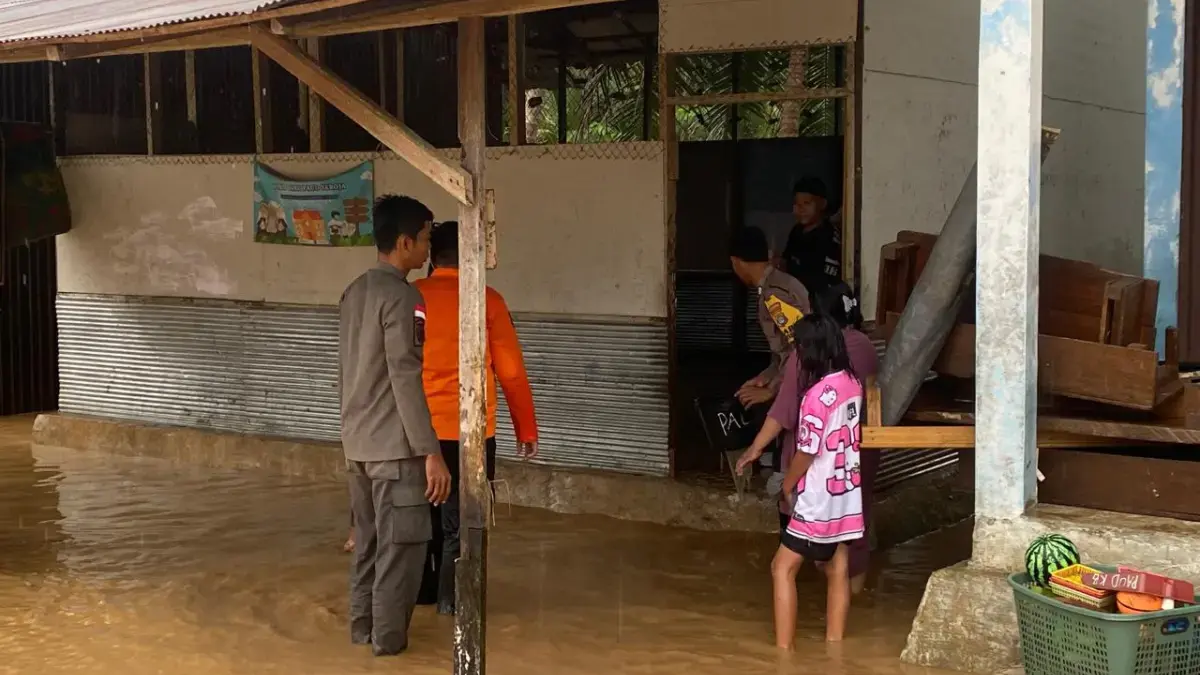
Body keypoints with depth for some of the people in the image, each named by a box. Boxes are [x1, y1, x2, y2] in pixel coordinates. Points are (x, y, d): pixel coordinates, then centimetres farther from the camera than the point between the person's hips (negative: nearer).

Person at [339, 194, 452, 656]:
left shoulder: (354, 292, 11)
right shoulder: (401, 296, -16)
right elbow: (405, 379, -21)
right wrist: (431, 452, -20)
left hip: (357, 442, 8)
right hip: (394, 445, -8)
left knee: (368, 539, 16)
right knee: (401, 542, 1)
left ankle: (362, 624, 22)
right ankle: (388, 635, 6)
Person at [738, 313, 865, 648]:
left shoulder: (817, 395, -22)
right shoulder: (853, 384, 3)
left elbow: (807, 453, -16)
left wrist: (787, 484, 3)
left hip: (819, 499, -8)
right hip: (847, 496, 8)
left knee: (783, 568, 0)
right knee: (838, 571, 12)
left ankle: (784, 650, -1)